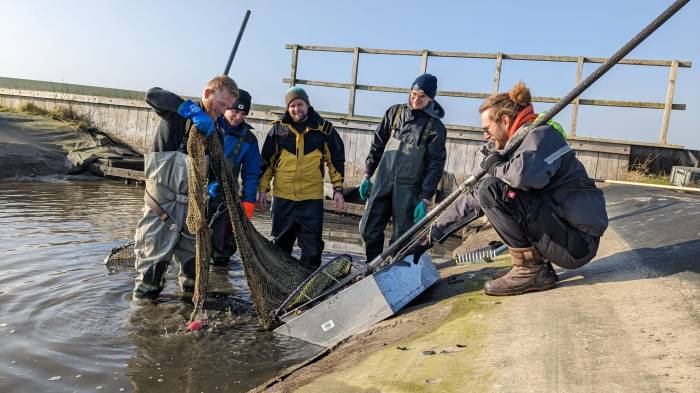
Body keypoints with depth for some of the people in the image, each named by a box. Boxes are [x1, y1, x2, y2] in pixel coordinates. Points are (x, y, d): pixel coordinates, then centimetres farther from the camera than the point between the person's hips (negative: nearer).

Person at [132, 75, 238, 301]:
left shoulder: (214, 128, 9)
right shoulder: (178, 112, -10)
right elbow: (153, 95, -29)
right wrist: (193, 111, -39)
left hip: (191, 197, 7)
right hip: (163, 194, -6)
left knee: (192, 240, 16)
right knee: (157, 240, 0)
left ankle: (191, 283, 33)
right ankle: (145, 290, 15)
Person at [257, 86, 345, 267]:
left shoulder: (324, 129, 1)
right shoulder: (278, 128, 4)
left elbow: (336, 160, 7)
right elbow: (266, 161, 10)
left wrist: (338, 189, 1)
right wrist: (263, 189, 7)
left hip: (312, 197, -1)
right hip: (282, 196, 2)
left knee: (312, 246, -1)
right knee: (280, 242, 13)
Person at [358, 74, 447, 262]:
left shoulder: (435, 126, -5)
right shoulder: (395, 112, 5)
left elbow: (435, 165, -7)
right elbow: (377, 144, 11)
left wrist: (425, 199, -13)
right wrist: (367, 175, 7)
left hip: (409, 188, -3)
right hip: (382, 182, 3)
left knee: (402, 237, 3)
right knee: (368, 229, 5)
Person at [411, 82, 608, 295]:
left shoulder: (542, 135, -10)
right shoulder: (515, 147, 16)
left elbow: (526, 173, -36)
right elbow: (474, 200, 15)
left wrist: (495, 166, -12)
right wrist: (431, 237, 14)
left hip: (578, 240, -9)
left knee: (492, 189, -19)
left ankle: (530, 269, -11)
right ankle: (536, 262, 9)